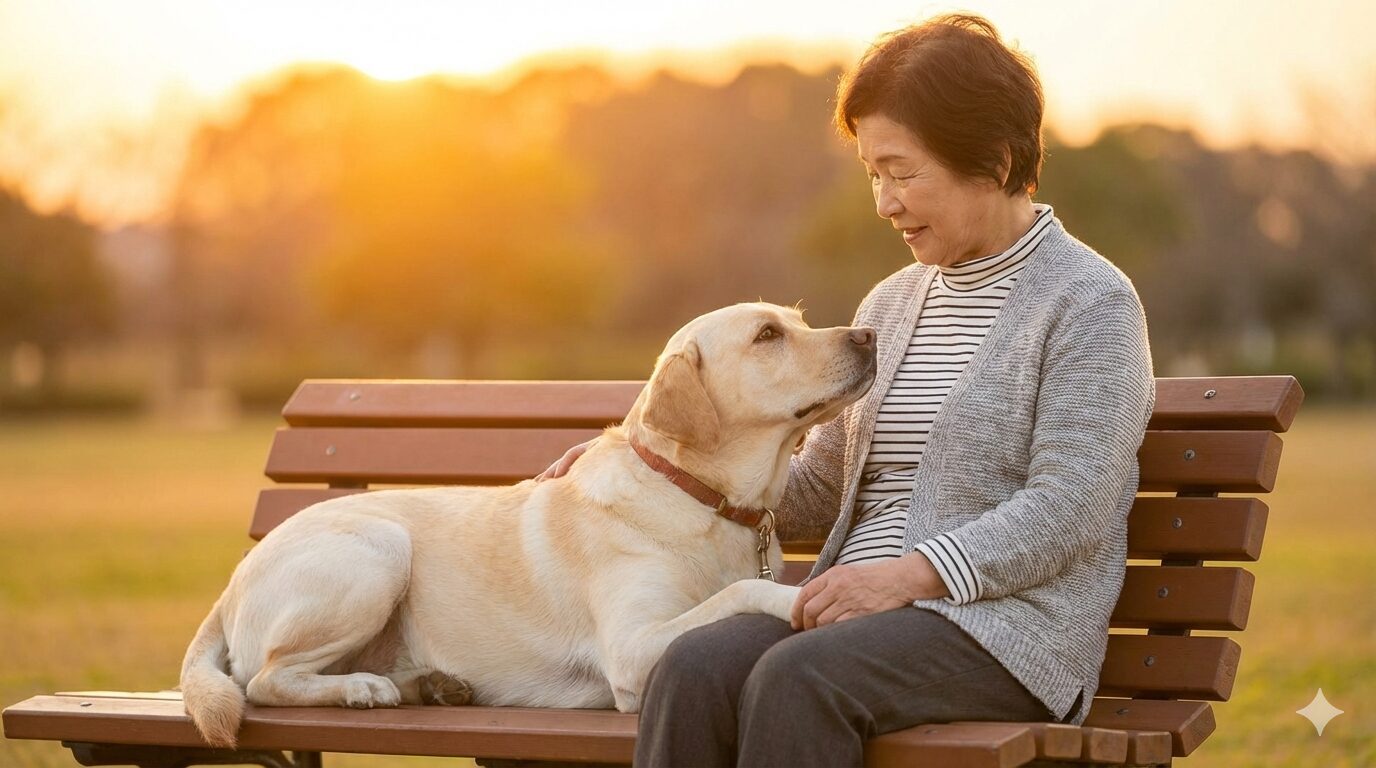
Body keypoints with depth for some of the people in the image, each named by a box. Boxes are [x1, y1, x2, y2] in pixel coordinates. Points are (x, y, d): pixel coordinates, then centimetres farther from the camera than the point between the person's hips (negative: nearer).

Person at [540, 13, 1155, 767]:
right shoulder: (890, 306, 22)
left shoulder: (1092, 303, -1)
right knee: (693, 669, -26)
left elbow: (1064, 512, -11)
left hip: (1006, 624, -6)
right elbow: (818, 490, 26)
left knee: (796, 680, -34)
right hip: (857, 608, 6)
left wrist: (901, 576, -21)